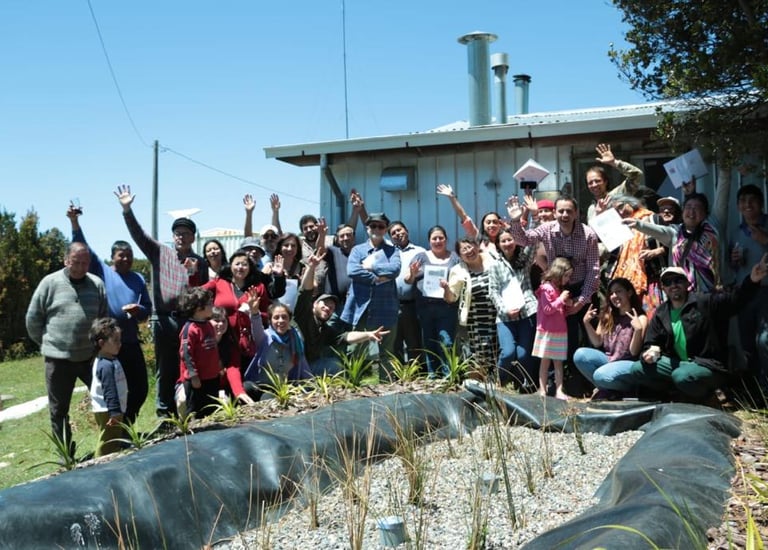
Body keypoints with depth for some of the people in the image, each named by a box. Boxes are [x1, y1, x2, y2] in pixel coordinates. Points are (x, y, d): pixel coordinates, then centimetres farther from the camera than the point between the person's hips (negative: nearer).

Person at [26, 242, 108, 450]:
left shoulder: (97, 285, 2)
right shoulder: (50, 283, -3)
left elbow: (105, 318, 12)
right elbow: (33, 318, 4)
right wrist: (47, 343, 6)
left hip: (91, 356, 1)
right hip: (58, 358, -1)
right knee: (59, 409, 9)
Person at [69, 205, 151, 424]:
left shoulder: (138, 279, 12)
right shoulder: (102, 271, 2)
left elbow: (148, 307, 13)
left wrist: (139, 310, -11)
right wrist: (75, 222, -21)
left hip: (131, 342, 4)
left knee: (140, 387, 7)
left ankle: (126, 424, 26)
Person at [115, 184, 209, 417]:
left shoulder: (200, 263, 7)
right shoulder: (160, 252, 8)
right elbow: (138, 234, -3)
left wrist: (193, 273, -14)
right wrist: (127, 210, -15)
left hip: (189, 320, 0)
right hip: (164, 319, 0)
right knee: (165, 369, 7)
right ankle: (165, 413, 16)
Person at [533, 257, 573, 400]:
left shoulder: (560, 289, 15)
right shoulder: (546, 288, -11)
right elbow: (547, 309, -16)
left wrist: (567, 304, 4)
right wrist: (561, 299, -17)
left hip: (560, 331, 7)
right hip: (547, 331, -7)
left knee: (558, 361, 5)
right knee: (545, 361, -1)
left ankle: (559, 391, 4)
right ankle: (542, 390, 5)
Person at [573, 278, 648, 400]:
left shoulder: (640, 318, -6)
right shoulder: (608, 316, 10)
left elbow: (634, 352, -12)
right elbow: (597, 343, 7)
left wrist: (638, 330, -28)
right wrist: (587, 323, -6)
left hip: (628, 364, -6)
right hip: (608, 360, 6)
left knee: (602, 375, -36)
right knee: (580, 355, -22)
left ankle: (612, 390, -2)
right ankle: (605, 388, -6)